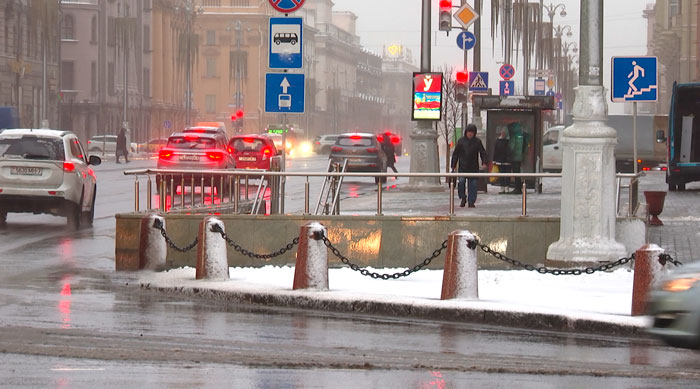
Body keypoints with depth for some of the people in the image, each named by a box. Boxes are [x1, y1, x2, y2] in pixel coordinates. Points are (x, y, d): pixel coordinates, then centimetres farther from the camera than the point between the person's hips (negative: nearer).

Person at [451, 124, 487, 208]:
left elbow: (483, 153, 4)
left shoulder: (477, 141, 4)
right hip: (463, 167, 0)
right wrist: (453, 165, 5)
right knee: (461, 181, -12)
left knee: (473, 184, 0)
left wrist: (484, 162, -11)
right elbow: (455, 153, 8)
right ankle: (463, 198, 10)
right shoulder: (461, 141, 4)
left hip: (474, 167, 0)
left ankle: (471, 201, 8)